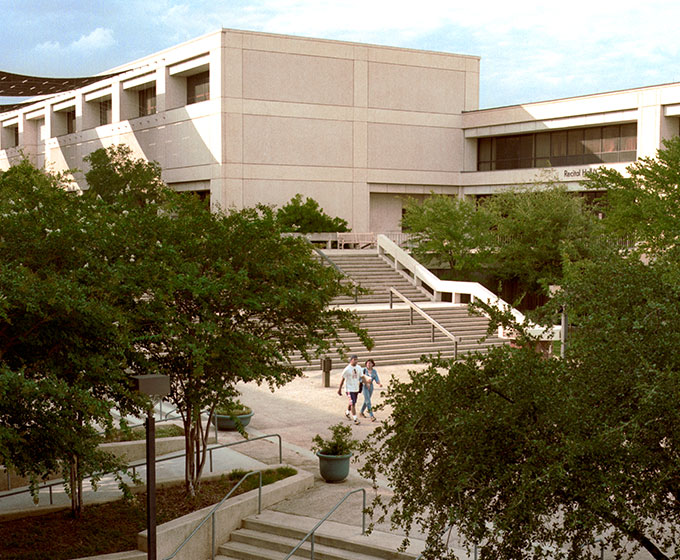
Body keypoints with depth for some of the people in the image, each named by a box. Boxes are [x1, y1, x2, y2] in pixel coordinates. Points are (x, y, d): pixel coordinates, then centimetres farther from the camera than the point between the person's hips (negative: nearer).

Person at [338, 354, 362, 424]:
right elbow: (342, 379, -9)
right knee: (353, 404, -12)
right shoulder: (347, 369, -15)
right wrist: (339, 389, -6)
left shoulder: (359, 368, 2)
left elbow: (361, 377, 11)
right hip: (349, 389, -6)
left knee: (352, 403, 20)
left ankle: (347, 412, 45)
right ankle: (355, 419, -8)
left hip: (356, 389, 6)